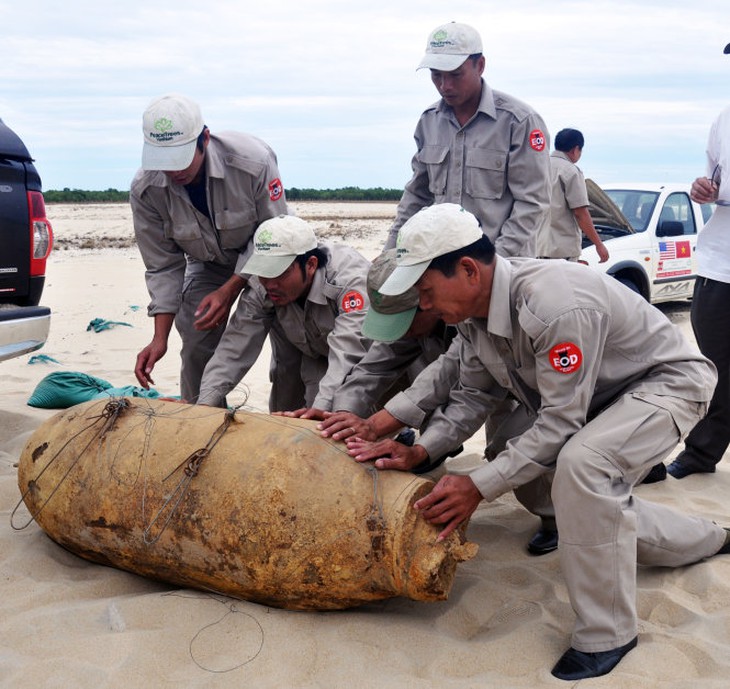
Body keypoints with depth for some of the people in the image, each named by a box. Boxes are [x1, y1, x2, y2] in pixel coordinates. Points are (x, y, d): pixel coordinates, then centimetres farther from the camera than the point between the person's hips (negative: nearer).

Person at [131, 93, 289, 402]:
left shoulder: (254, 162, -34)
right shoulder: (145, 190, -24)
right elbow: (163, 266, -15)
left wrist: (230, 289, -30)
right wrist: (160, 338, -22)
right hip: (208, 265, 2)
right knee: (197, 348, -8)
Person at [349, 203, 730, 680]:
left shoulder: (554, 305, -38)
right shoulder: (475, 311, -10)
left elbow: (559, 423, -33)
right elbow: (474, 395, 0)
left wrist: (479, 487, -31)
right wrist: (420, 451, -13)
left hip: (668, 381, -9)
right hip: (600, 399, 9)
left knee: (582, 463, -34)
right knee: (601, 507, 18)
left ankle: (607, 634, -17)